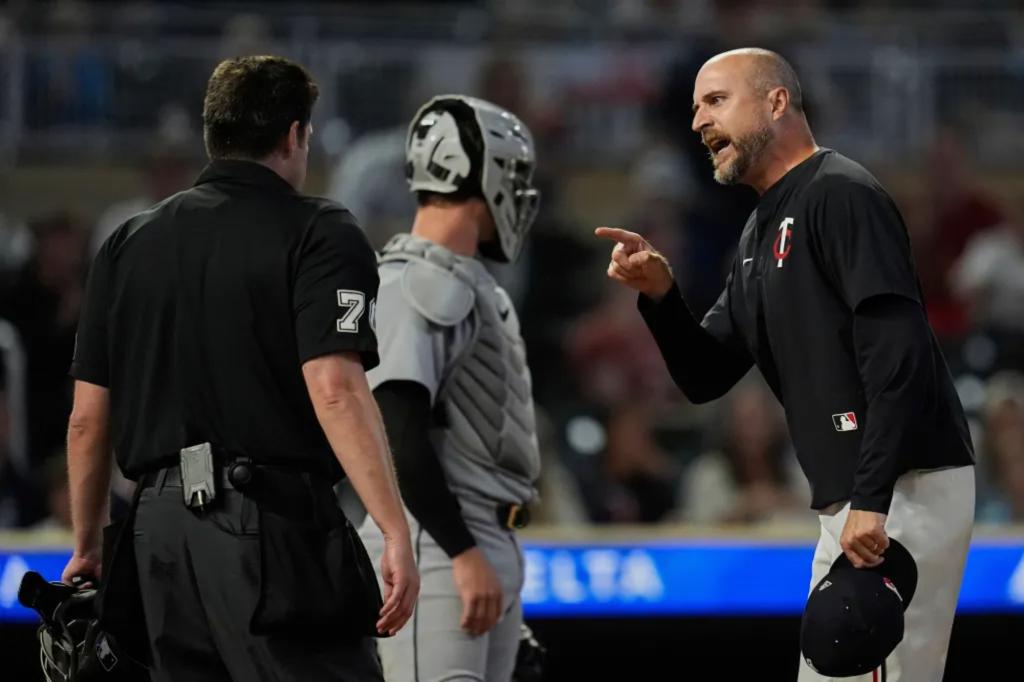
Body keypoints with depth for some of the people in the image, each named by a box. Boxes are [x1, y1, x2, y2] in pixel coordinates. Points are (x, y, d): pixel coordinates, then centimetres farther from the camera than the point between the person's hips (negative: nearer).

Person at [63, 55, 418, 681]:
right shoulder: (319, 235, -2)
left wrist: (87, 547, 23)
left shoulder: (129, 244, 14)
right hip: (276, 525, -6)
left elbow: (88, 419, 13)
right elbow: (335, 390, -16)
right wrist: (397, 533, -20)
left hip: (162, 527, 6)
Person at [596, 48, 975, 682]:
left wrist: (871, 499, -25)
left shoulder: (839, 195, -9)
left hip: (905, 489, -10)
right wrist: (660, 295, 2)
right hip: (854, 499, 10)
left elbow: (898, 354, -19)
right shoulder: (761, 234, 20)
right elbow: (705, 376, 21)